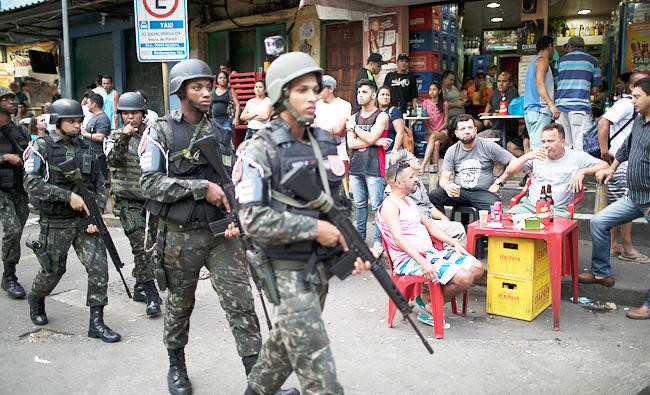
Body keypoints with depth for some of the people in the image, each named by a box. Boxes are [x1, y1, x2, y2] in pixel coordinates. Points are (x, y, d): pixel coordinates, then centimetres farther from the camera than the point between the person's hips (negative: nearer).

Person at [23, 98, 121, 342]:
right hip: (55, 223, -3)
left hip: (85, 220, 3)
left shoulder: (86, 148, 10)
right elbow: (31, 184, -14)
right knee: (53, 271, 10)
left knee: (99, 267, -7)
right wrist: (68, 196, -21)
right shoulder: (42, 148, -4)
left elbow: (99, 185, 12)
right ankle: (36, 299, 44)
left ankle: (96, 323, 2)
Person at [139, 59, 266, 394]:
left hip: (220, 232, 3)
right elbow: (150, 183, -14)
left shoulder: (220, 132, 8)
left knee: (240, 301, -1)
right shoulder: (161, 133, -4)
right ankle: (176, 366, 37)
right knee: (179, 305, 14)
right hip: (180, 237, -2)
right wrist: (202, 188, -20)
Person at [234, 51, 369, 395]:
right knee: (316, 365, -3)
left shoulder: (325, 143, 7)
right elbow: (253, 220, -20)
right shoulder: (261, 149, -13)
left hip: (322, 265, 7)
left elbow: (340, 203, 15)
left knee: (288, 339, 23)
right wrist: (315, 228, -20)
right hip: (288, 271, -7)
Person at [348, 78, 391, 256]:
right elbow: (351, 144, 1)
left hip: (374, 167, -5)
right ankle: (360, 237, 21)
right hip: (355, 166, 5)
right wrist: (376, 142, -8)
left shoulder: (381, 116, 0)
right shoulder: (354, 117, 14)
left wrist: (354, 127, 0)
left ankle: (378, 241, 0)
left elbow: (370, 137, -15)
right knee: (359, 204, 11)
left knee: (377, 205, -5)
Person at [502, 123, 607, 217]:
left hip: (557, 209, -2)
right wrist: (527, 156, -6)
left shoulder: (576, 156, 9)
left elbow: (604, 166, 9)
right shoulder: (538, 156, 15)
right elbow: (509, 171, 9)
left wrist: (582, 171, -7)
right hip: (529, 205, 2)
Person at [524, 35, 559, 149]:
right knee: (539, 147, -16)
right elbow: (539, 84, -16)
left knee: (534, 146, 6)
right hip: (540, 110, -10)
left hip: (529, 110, 10)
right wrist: (552, 105, -24)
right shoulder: (542, 60, -2)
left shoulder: (534, 63, 27)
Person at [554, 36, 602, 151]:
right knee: (581, 146, -6)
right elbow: (595, 88, 10)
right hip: (580, 106, -3)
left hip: (560, 105, 3)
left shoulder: (560, 60, 15)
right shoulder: (592, 61, 9)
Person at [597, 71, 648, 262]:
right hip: (620, 163, -9)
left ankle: (613, 245, 18)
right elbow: (603, 123, -26)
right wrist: (604, 152, -25)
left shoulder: (633, 105, 17)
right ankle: (627, 250, 3)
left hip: (628, 163, 9)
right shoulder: (625, 103, -13)